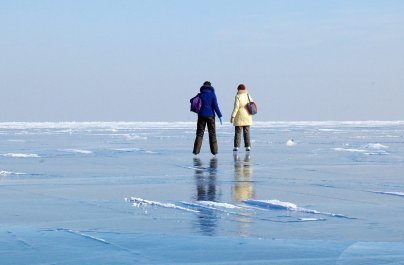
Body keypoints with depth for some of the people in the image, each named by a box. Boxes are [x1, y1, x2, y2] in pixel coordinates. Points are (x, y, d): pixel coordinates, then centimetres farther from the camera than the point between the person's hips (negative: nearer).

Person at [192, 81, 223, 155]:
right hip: (210, 116, -1)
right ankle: (214, 151, 4)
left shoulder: (200, 95, 2)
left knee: (199, 133, 3)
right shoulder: (212, 94, -3)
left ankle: (196, 150, -5)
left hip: (201, 116, 1)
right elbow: (215, 106, -9)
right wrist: (220, 116, -7)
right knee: (212, 133, 6)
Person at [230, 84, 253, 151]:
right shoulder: (248, 96, 3)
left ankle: (236, 146, -3)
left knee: (238, 132, 0)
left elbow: (236, 107, -17)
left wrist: (232, 116, -16)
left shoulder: (238, 97, -11)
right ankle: (248, 146, 2)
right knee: (246, 132, 8)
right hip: (247, 117, 4)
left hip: (239, 118, -4)